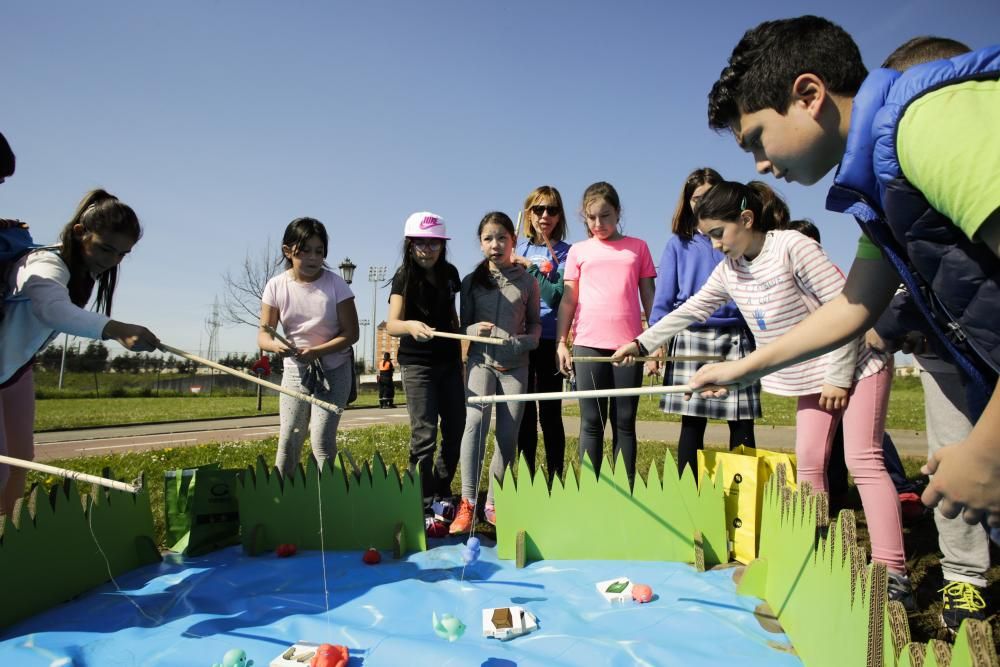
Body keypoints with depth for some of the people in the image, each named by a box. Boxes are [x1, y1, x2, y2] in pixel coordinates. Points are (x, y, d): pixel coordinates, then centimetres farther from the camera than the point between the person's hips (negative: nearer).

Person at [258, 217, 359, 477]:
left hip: (333, 369, -2)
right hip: (295, 369, 3)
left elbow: (351, 333, -12)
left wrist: (316, 351, -25)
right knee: (289, 439, 3)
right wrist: (275, 344, -30)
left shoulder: (335, 284, -13)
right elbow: (263, 335, -6)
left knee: (322, 440, -9)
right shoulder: (276, 286, -7)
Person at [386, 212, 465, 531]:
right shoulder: (403, 277, -9)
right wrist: (410, 326, -42)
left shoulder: (449, 273, 5)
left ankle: (441, 492, 30)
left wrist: (461, 356, 16)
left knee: (456, 429, 10)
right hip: (417, 364, -5)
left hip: (449, 361, 5)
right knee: (424, 435, -8)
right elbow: (392, 324, -20)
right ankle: (421, 508, 2)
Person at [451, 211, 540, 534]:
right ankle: (467, 503, -22)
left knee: (509, 435, 3)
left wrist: (524, 342, -10)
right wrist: (475, 329, -15)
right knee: (475, 421, -23)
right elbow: (463, 325, 8)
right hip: (481, 360, -1)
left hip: (516, 364, 2)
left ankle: (493, 503, 18)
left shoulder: (527, 281, 5)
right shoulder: (471, 281, 5)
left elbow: (535, 324, 11)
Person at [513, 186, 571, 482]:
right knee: (525, 412, 8)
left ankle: (556, 479, 11)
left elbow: (556, 295, -12)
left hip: (548, 339, -3)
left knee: (550, 413, 0)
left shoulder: (564, 253, 1)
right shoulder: (518, 248, 10)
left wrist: (530, 267, -13)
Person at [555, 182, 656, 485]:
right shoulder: (578, 251, 10)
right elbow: (568, 300, 9)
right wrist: (561, 343, 2)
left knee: (625, 421, 5)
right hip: (588, 345, 0)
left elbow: (649, 298, 10)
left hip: (629, 344, 0)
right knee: (591, 422, 4)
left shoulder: (638, 247, 10)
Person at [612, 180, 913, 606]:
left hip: (857, 363, -7)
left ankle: (892, 573, -10)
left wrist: (839, 375, -21)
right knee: (808, 462, 5)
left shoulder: (793, 247, -22)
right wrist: (642, 343, 8)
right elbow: (691, 310, 9)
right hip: (811, 375, 7)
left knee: (862, 460, -13)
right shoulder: (729, 270, 1)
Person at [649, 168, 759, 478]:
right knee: (692, 422, 1)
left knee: (742, 424, 0)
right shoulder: (679, 244, 10)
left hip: (736, 338, 1)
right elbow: (663, 298, 6)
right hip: (691, 338, -1)